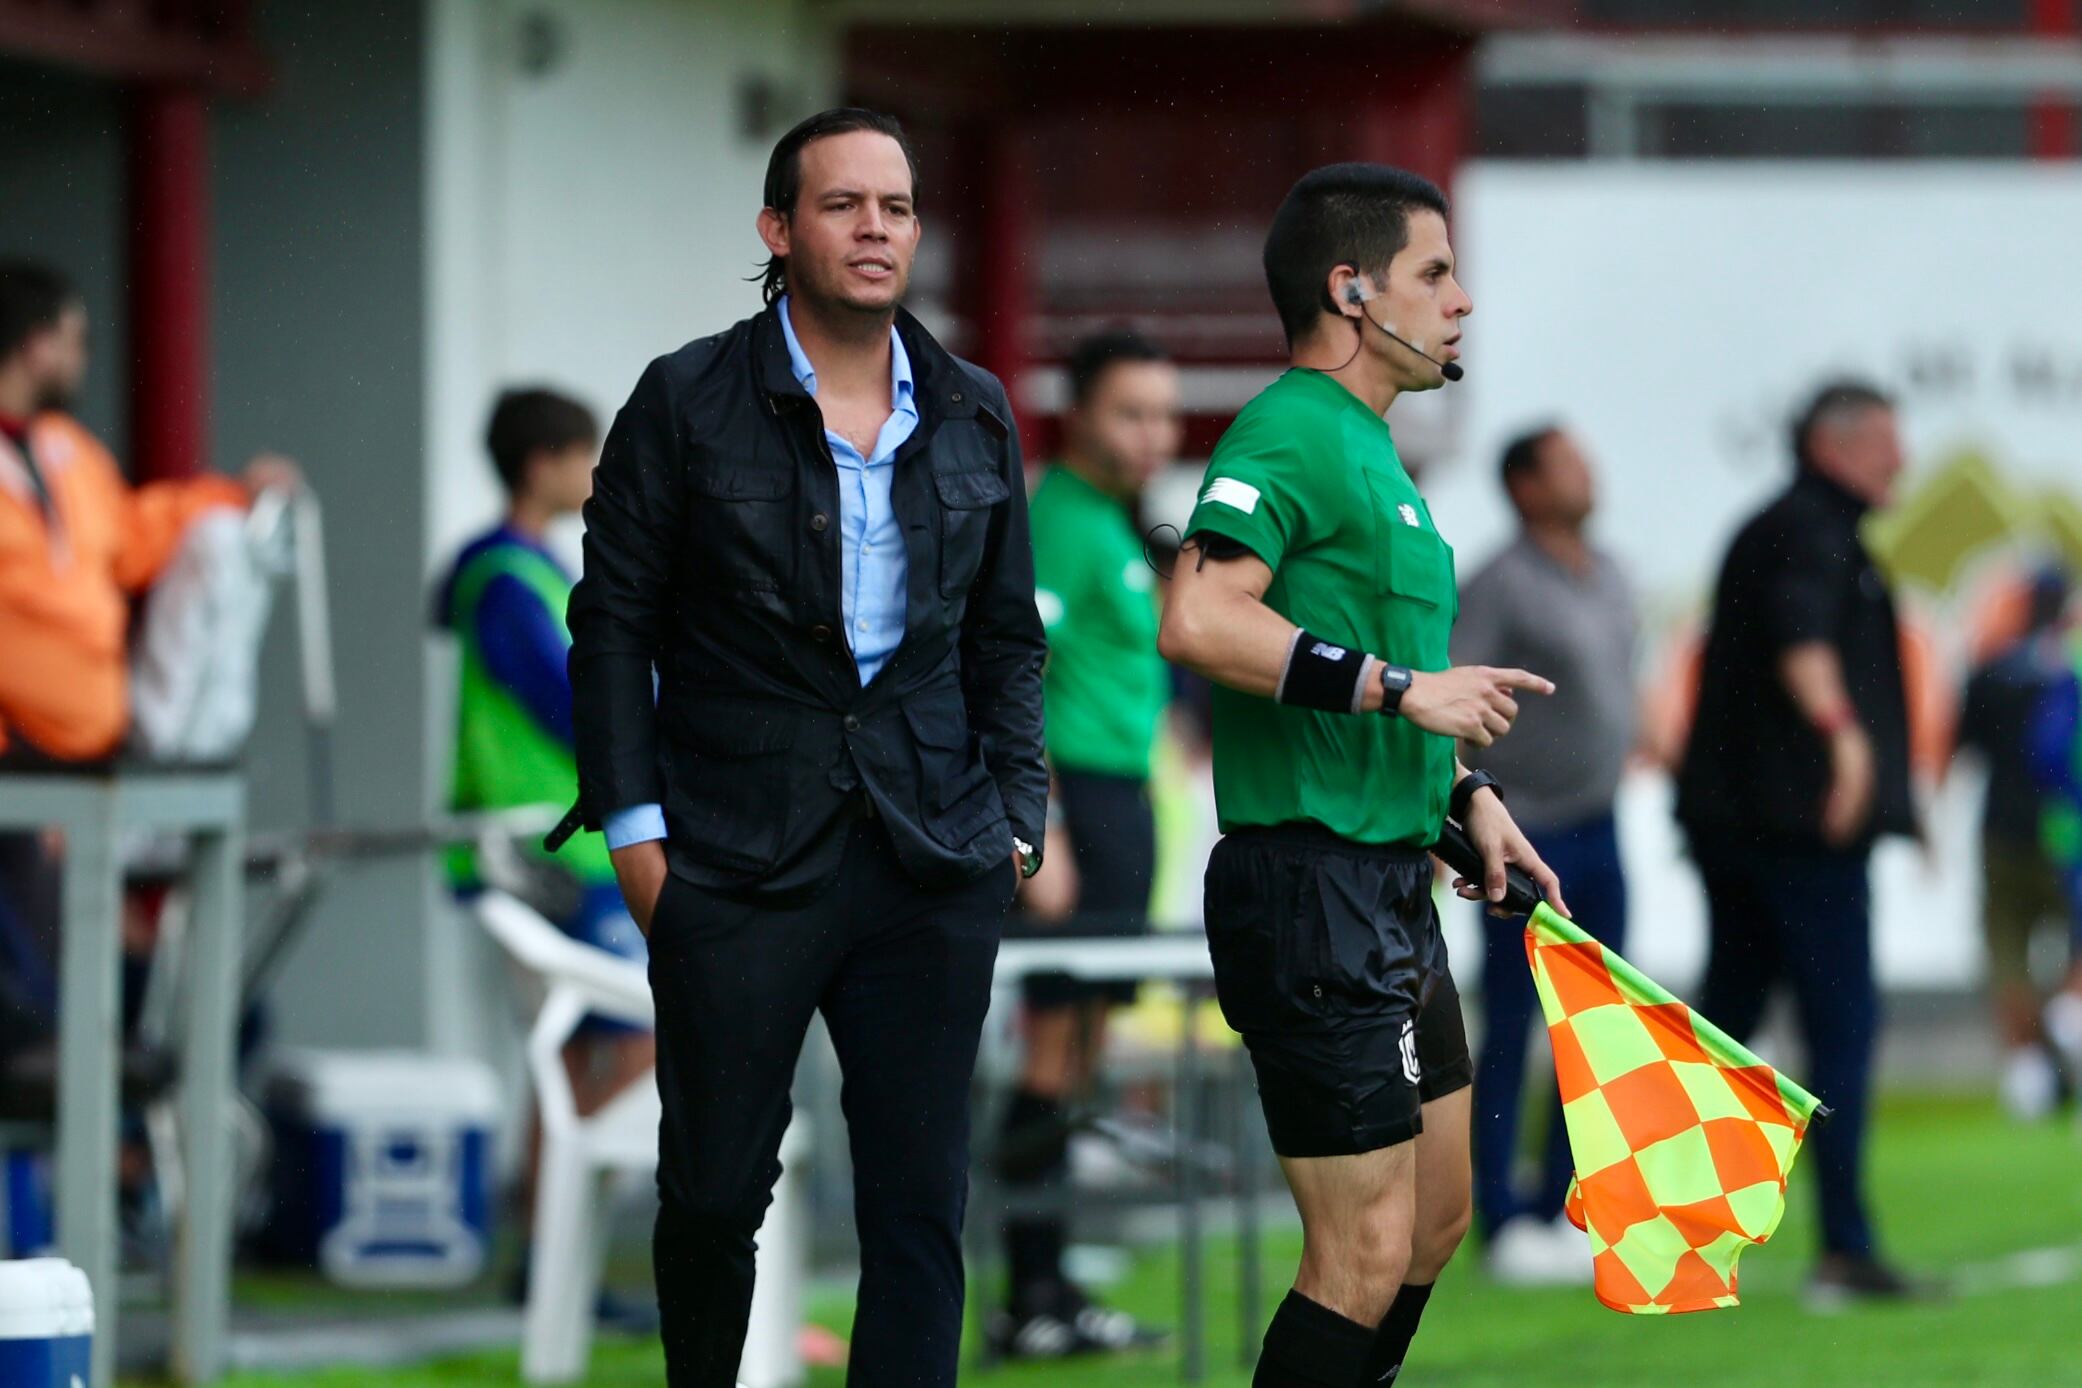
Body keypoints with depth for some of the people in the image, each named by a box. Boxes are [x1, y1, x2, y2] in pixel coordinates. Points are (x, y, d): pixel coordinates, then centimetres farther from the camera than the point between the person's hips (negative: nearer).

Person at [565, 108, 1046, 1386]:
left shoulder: (975, 414, 11)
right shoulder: (688, 402, -1)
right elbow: (614, 623, 1)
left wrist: (1018, 814, 7)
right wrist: (635, 826, -6)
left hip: (932, 858, 3)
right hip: (737, 858, -3)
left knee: (921, 1205, -1)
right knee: (716, 1187, 3)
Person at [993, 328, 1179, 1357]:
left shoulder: (1113, 523, 18)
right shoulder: (1062, 522, -13)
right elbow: (1015, 677, -20)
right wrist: (1042, 832, -25)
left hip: (1117, 797, 10)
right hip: (1077, 796, -10)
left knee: (1081, 1041, 11)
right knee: (1057, 1048, -8)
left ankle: (1045, 1290, 16)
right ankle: (1034, 1299, -7)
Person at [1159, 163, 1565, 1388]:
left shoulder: (1369, 450, 19)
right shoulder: (1292, 435, -14)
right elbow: (1201, 620, -30)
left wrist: (1464, 795, 18)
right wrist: (1401, 687, -25)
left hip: (1395, 890, 11)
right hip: (1313, 887, -11)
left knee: (1437, 1216, 18)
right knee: (1367, 1255, -10)